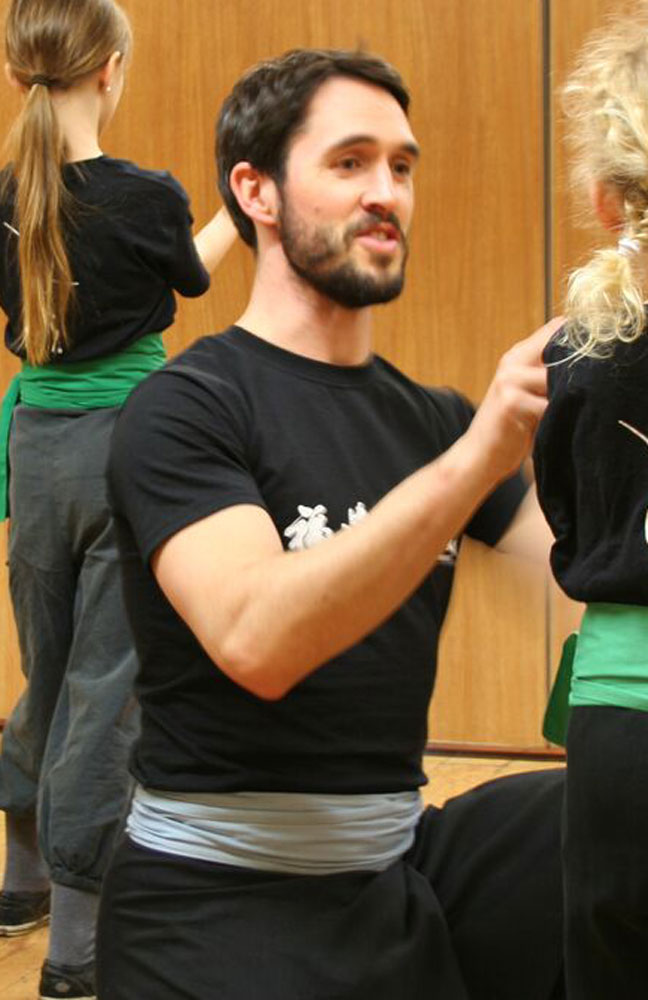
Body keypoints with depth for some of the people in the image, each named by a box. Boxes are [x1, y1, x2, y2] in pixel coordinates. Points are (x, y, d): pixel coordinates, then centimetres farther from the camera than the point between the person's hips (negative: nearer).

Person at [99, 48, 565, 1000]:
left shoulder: (432, 420, 8)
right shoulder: (186, 408, -9)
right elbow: (257, 642, -25)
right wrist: (479, 456, -32)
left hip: (404, 868, 5)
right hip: (222, 907, -5)